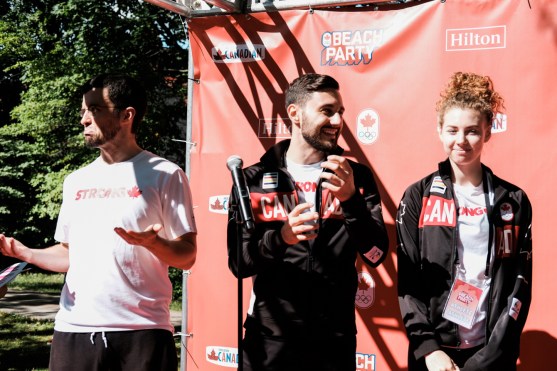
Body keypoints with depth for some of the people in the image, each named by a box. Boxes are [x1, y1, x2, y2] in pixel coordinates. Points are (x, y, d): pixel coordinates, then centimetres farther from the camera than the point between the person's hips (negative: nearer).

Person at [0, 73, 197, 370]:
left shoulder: (164, 175, 0)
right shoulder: (76, 181, 16)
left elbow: (187, 256, -3)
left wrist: (152, 243, -22)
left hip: (142, 330, -4)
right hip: (74, 329, 5)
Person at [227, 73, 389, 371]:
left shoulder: (356, 177, 4)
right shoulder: (254, 180, 0)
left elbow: (376, 255, -5)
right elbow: (238, 263, -5)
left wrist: (352, 199, -20)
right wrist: (280, 237, -23)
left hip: (335, 338, 1)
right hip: (271, 337, -1)